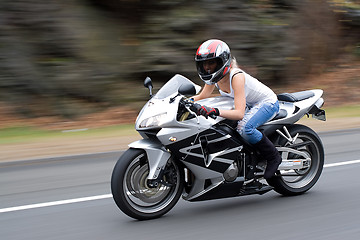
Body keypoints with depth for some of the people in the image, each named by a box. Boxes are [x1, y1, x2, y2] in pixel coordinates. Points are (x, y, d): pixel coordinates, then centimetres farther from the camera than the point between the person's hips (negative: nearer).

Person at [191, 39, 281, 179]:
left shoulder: (236, 76, -32)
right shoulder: (215, 76, -9)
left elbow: (239, 113, -39)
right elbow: (202, 96, 6)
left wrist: (214, 111, -52)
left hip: (267, 103, -9)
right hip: (249, 104, 9)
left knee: (244, 128, -36)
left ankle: (273, 157, -14)